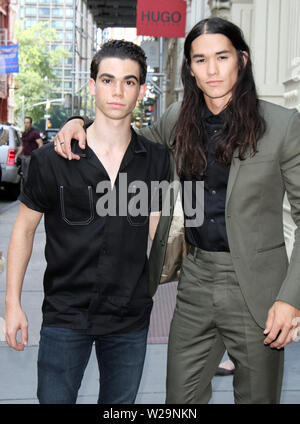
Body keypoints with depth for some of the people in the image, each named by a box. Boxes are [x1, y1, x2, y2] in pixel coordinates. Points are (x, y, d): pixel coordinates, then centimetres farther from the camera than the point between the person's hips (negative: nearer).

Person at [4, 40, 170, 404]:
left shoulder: (156, 160, -1)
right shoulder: (51, 159, -7)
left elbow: (154, 231, 8)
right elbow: (24, 227, 1)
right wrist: (12, 302, -1)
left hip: (130, 319, 3)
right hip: (65, 318, -2)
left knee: (120, 403, 17)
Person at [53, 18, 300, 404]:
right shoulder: (179, 118, 5)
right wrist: (80, 124, 4)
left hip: (254, 285, -3)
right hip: (195, 278, 4)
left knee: (257, 395, 12)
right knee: (180, 397, 10)